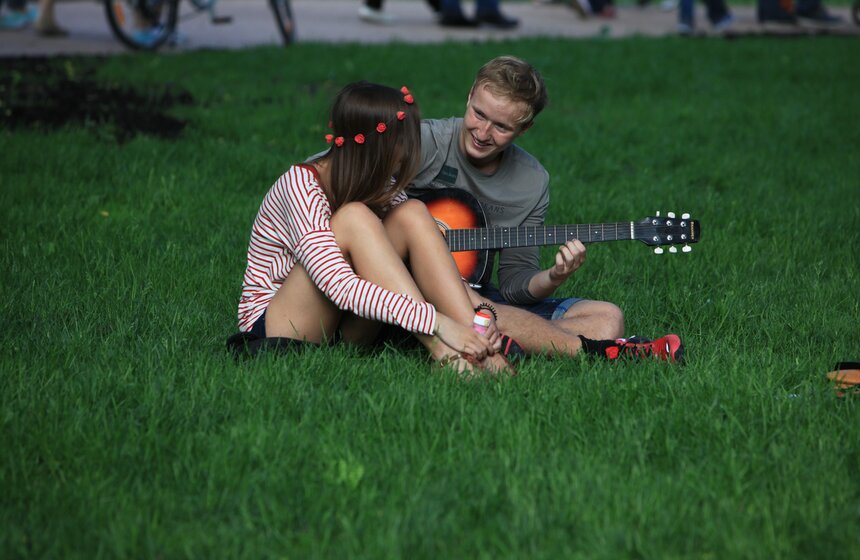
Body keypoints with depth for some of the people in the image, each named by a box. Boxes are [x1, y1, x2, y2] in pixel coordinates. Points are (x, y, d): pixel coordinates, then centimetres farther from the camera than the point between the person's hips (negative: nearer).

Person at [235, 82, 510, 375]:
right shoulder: (301, 186, -23)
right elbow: (341, 287, -35)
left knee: (412, 213, -14)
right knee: (354, 218, -29)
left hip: (343, 327, 6)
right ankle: (444, 353, -35)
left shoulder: (377, 182, -1)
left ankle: (475, 348, -26)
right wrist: (437, 323, -41)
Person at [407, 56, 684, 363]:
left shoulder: (533, 182, 4)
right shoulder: (425, 142, -10)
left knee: (607, 319, -7)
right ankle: (591, 350, -28)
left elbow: (513, 281, 7)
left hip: (480, 295, 5)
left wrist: (552, 279, -16)